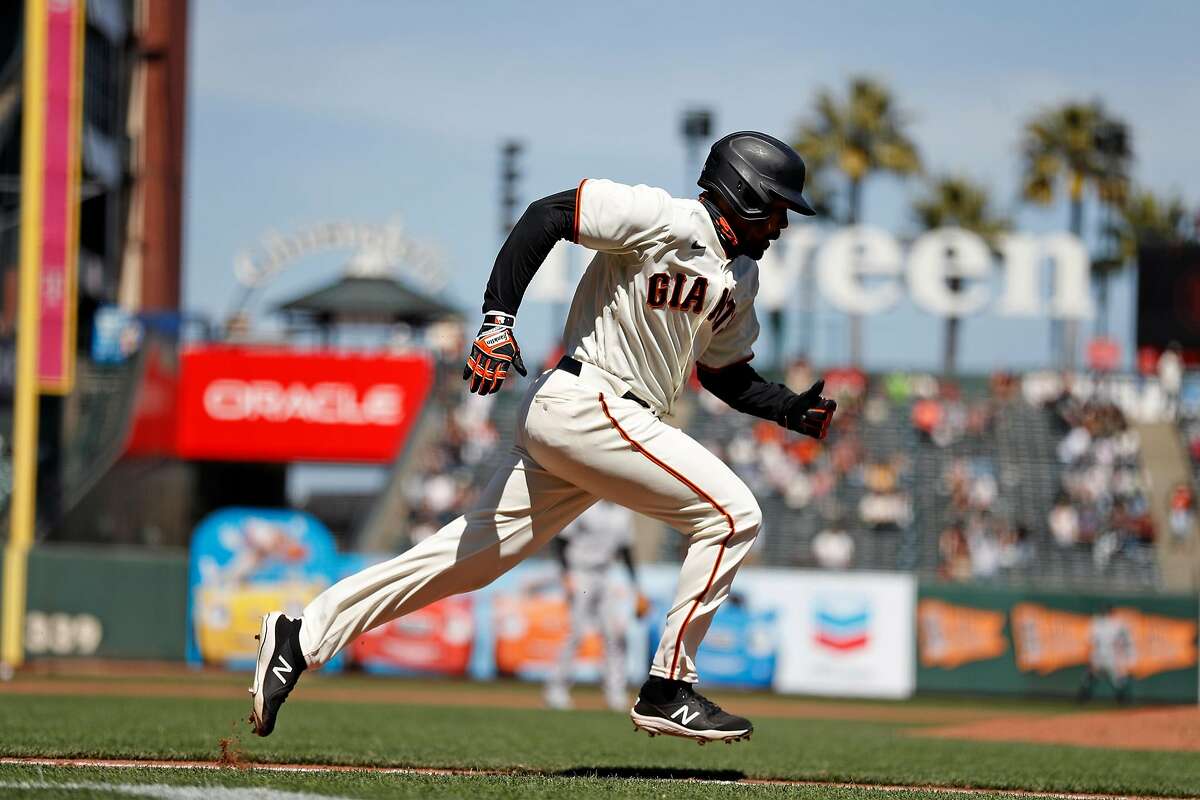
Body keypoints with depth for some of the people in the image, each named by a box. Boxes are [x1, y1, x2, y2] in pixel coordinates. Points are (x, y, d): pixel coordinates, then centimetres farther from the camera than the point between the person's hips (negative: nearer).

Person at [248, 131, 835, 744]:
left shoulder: (739, 278, 18)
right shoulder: (665, 219, -10)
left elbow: (727, 374, 28)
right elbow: (547, 214, -16)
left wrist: (794, 410, 12)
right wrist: (499, 319, -23)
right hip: (587, 402, -9)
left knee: (469, 556, 6)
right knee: (732, 514, -10)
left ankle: (302, 640, 7)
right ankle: (667, 691, -7)